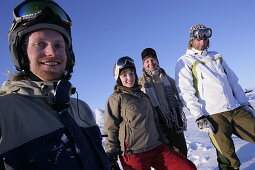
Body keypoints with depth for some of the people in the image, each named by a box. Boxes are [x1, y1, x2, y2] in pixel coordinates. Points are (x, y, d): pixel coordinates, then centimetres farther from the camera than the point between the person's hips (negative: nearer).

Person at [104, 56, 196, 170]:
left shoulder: (142, 95, 16)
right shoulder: (115, 99, -4)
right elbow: (110, 130, -6)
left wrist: (163, 141, 20)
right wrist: (110, 157, -8)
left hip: (157, 148, 6)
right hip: (134, 154, -6)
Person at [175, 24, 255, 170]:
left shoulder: (217, 57, 20)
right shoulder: (184, 62, 0)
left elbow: (233, 81, 21)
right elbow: (186, 92, -9)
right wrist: (199, 117, -15)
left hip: (237, 109, 6)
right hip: (213, 115, -5)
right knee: (228, 158, -2)